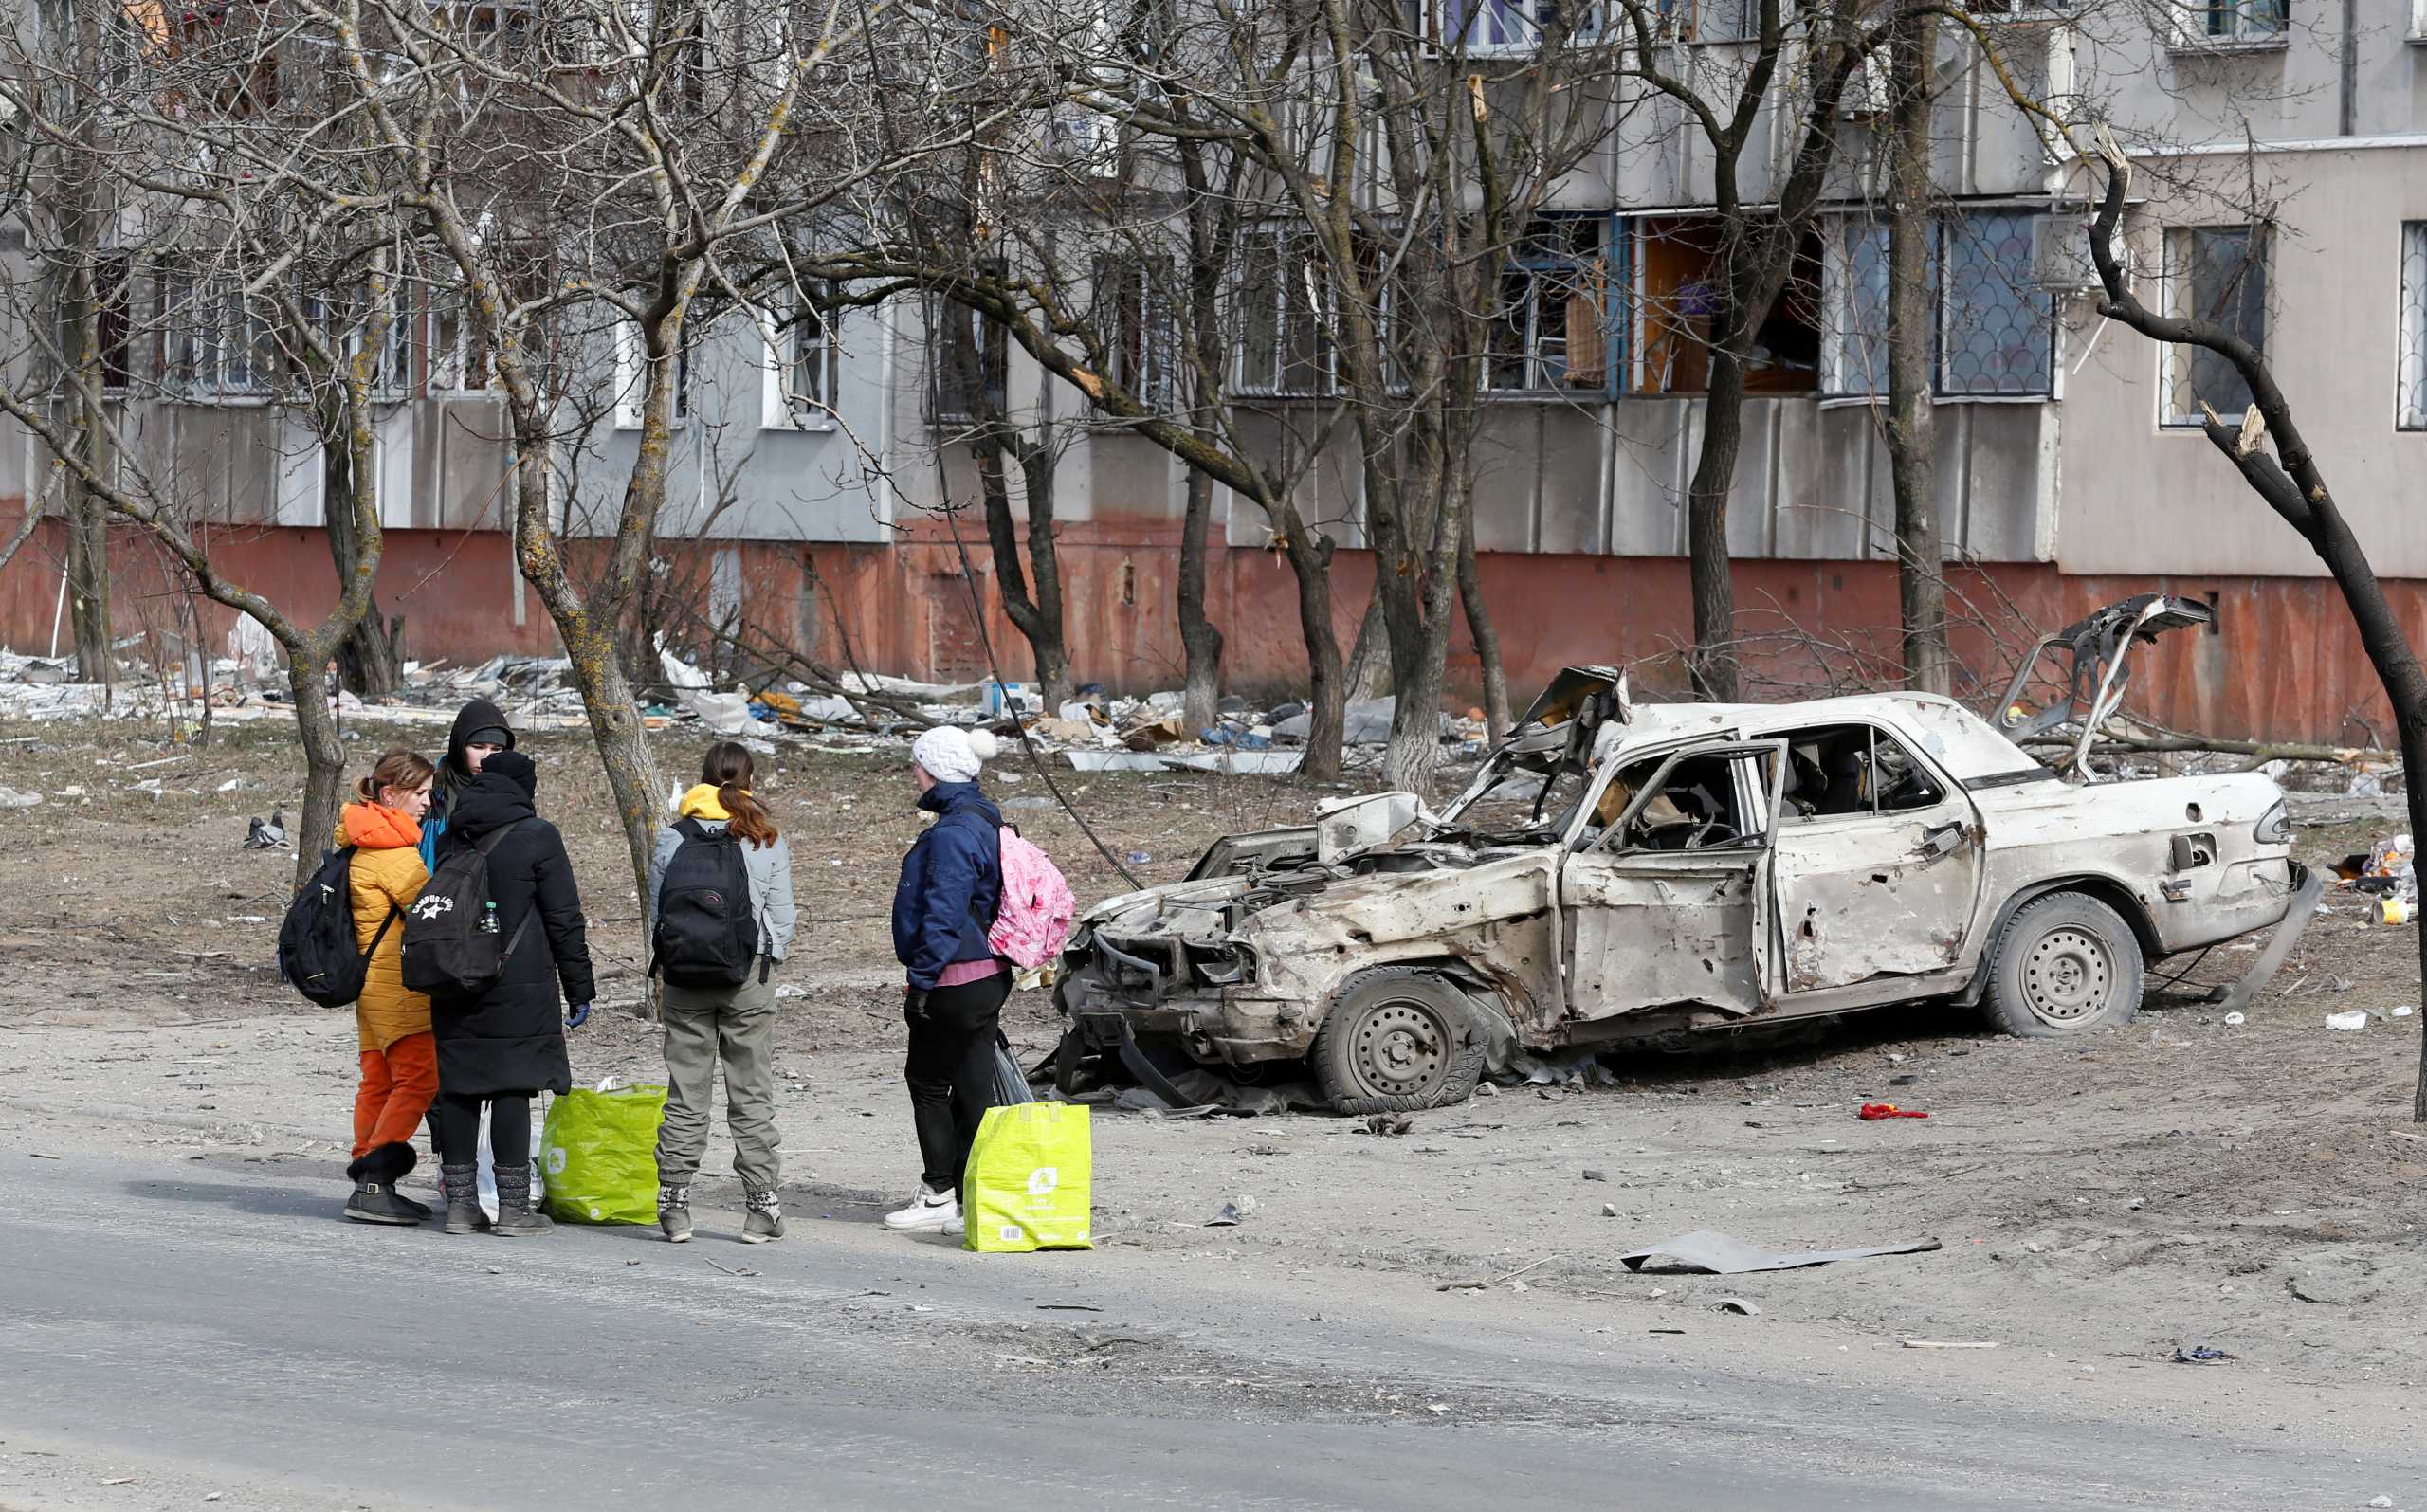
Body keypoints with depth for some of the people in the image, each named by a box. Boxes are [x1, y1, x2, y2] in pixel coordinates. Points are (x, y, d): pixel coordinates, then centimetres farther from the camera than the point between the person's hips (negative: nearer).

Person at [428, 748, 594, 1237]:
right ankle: (514, 1207, -3)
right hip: (518, 988, -5)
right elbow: (564, 919, -5)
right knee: (512, 1087, -3)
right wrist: (579, 987, 0)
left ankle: (460, 1203, 9)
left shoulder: (451, 839, 12)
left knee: (458, 1087, 7)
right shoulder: (537, 837, -4)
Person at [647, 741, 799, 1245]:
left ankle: (674, 1203, 3)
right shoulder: (767, 840, -1)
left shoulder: (671, 838, 1)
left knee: (685, 1095, 5)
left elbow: (656, 915, 3)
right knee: (752, 1096, 4)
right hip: (749, 976, -1)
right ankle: (760, 1208, 2)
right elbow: (782, 917, 0)